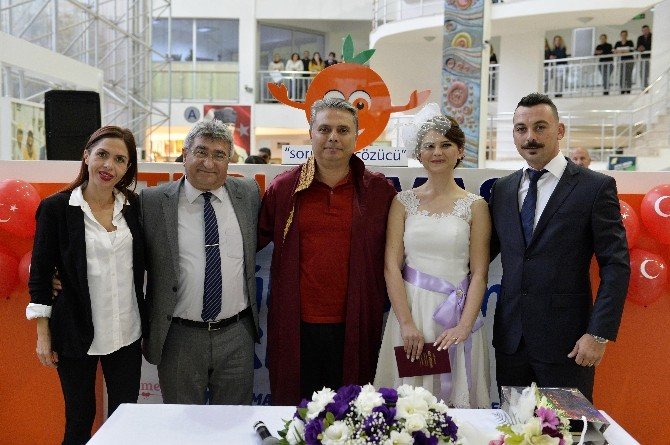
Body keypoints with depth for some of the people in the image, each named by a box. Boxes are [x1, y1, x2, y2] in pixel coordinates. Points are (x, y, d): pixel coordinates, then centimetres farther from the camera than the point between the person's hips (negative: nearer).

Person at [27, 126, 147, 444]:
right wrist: (43, 334, -4)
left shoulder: (135, 206, 1)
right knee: (79, 418, 12)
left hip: (127, 332, 3)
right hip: (76, 333, -2)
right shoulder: (55, 208, -7)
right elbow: (40, 272, -3)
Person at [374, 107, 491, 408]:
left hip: (456, 314, 0)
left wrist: (464, 327, -12)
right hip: (410, 308, 1)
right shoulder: (403, 202, 4)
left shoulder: (475, 206, 2)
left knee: (456, 395, 9)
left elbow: (479, 273, -1)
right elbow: (392, 265, -2)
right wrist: (406, 323, -11)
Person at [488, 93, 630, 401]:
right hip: (510, 338, 4)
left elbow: (616, 266, -8)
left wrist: (599, 334, -13)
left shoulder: (596, 187, -5)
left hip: (566, 342, -4)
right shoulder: (502, 189, 8)